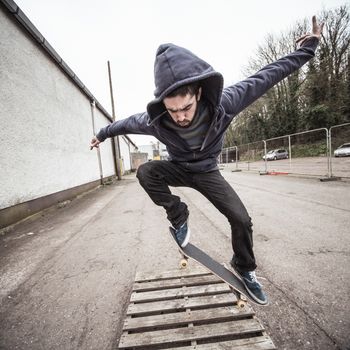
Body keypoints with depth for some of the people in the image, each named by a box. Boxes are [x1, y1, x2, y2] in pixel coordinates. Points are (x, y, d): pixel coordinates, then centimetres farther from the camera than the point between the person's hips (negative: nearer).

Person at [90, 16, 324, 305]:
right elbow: (127, 123, -4)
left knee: (241, 219, -9)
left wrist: (307, 49, -3)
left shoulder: (223, 103, -29)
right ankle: (179, 216, -10)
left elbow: (265, 77, -14)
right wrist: (103, 134, 14)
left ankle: (245, 269, 21)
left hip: (207, 171, 0)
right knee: (145, 172, -30)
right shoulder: (155, 120, -26)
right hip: (178, 169, 1)